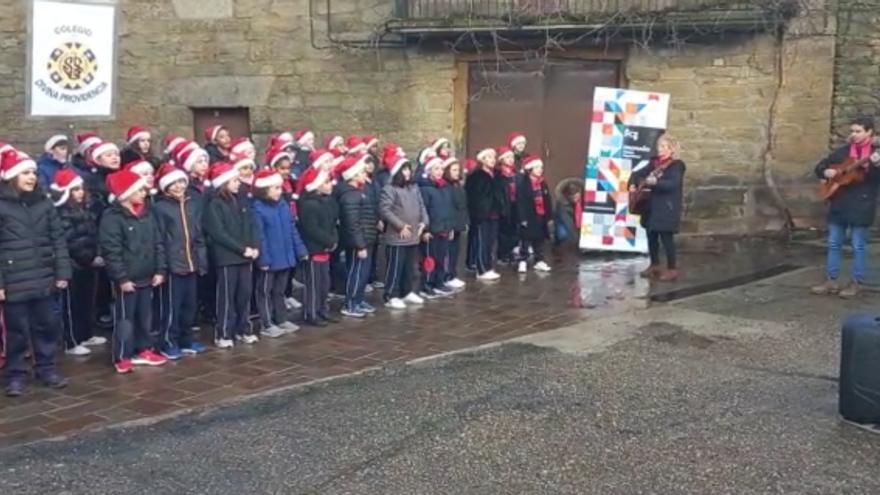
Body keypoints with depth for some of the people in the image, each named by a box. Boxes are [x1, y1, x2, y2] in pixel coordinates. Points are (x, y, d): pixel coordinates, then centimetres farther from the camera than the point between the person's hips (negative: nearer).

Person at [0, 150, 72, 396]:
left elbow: (58, 240, 8)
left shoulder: (44, 204, 6)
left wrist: (62, 272, 3)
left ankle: (46, 369, 27)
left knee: (46, 326, 12)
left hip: (43, 279, 4)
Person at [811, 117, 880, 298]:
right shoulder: (843, 151, 10)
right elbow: (820, 166, 17)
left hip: (861, 205, -5)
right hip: (839, 203, 5)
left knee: (858, 246, 1)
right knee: (833, 243, 7)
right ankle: (832, 281, 15)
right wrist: (825, 172, -5)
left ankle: (856, 283, 9)